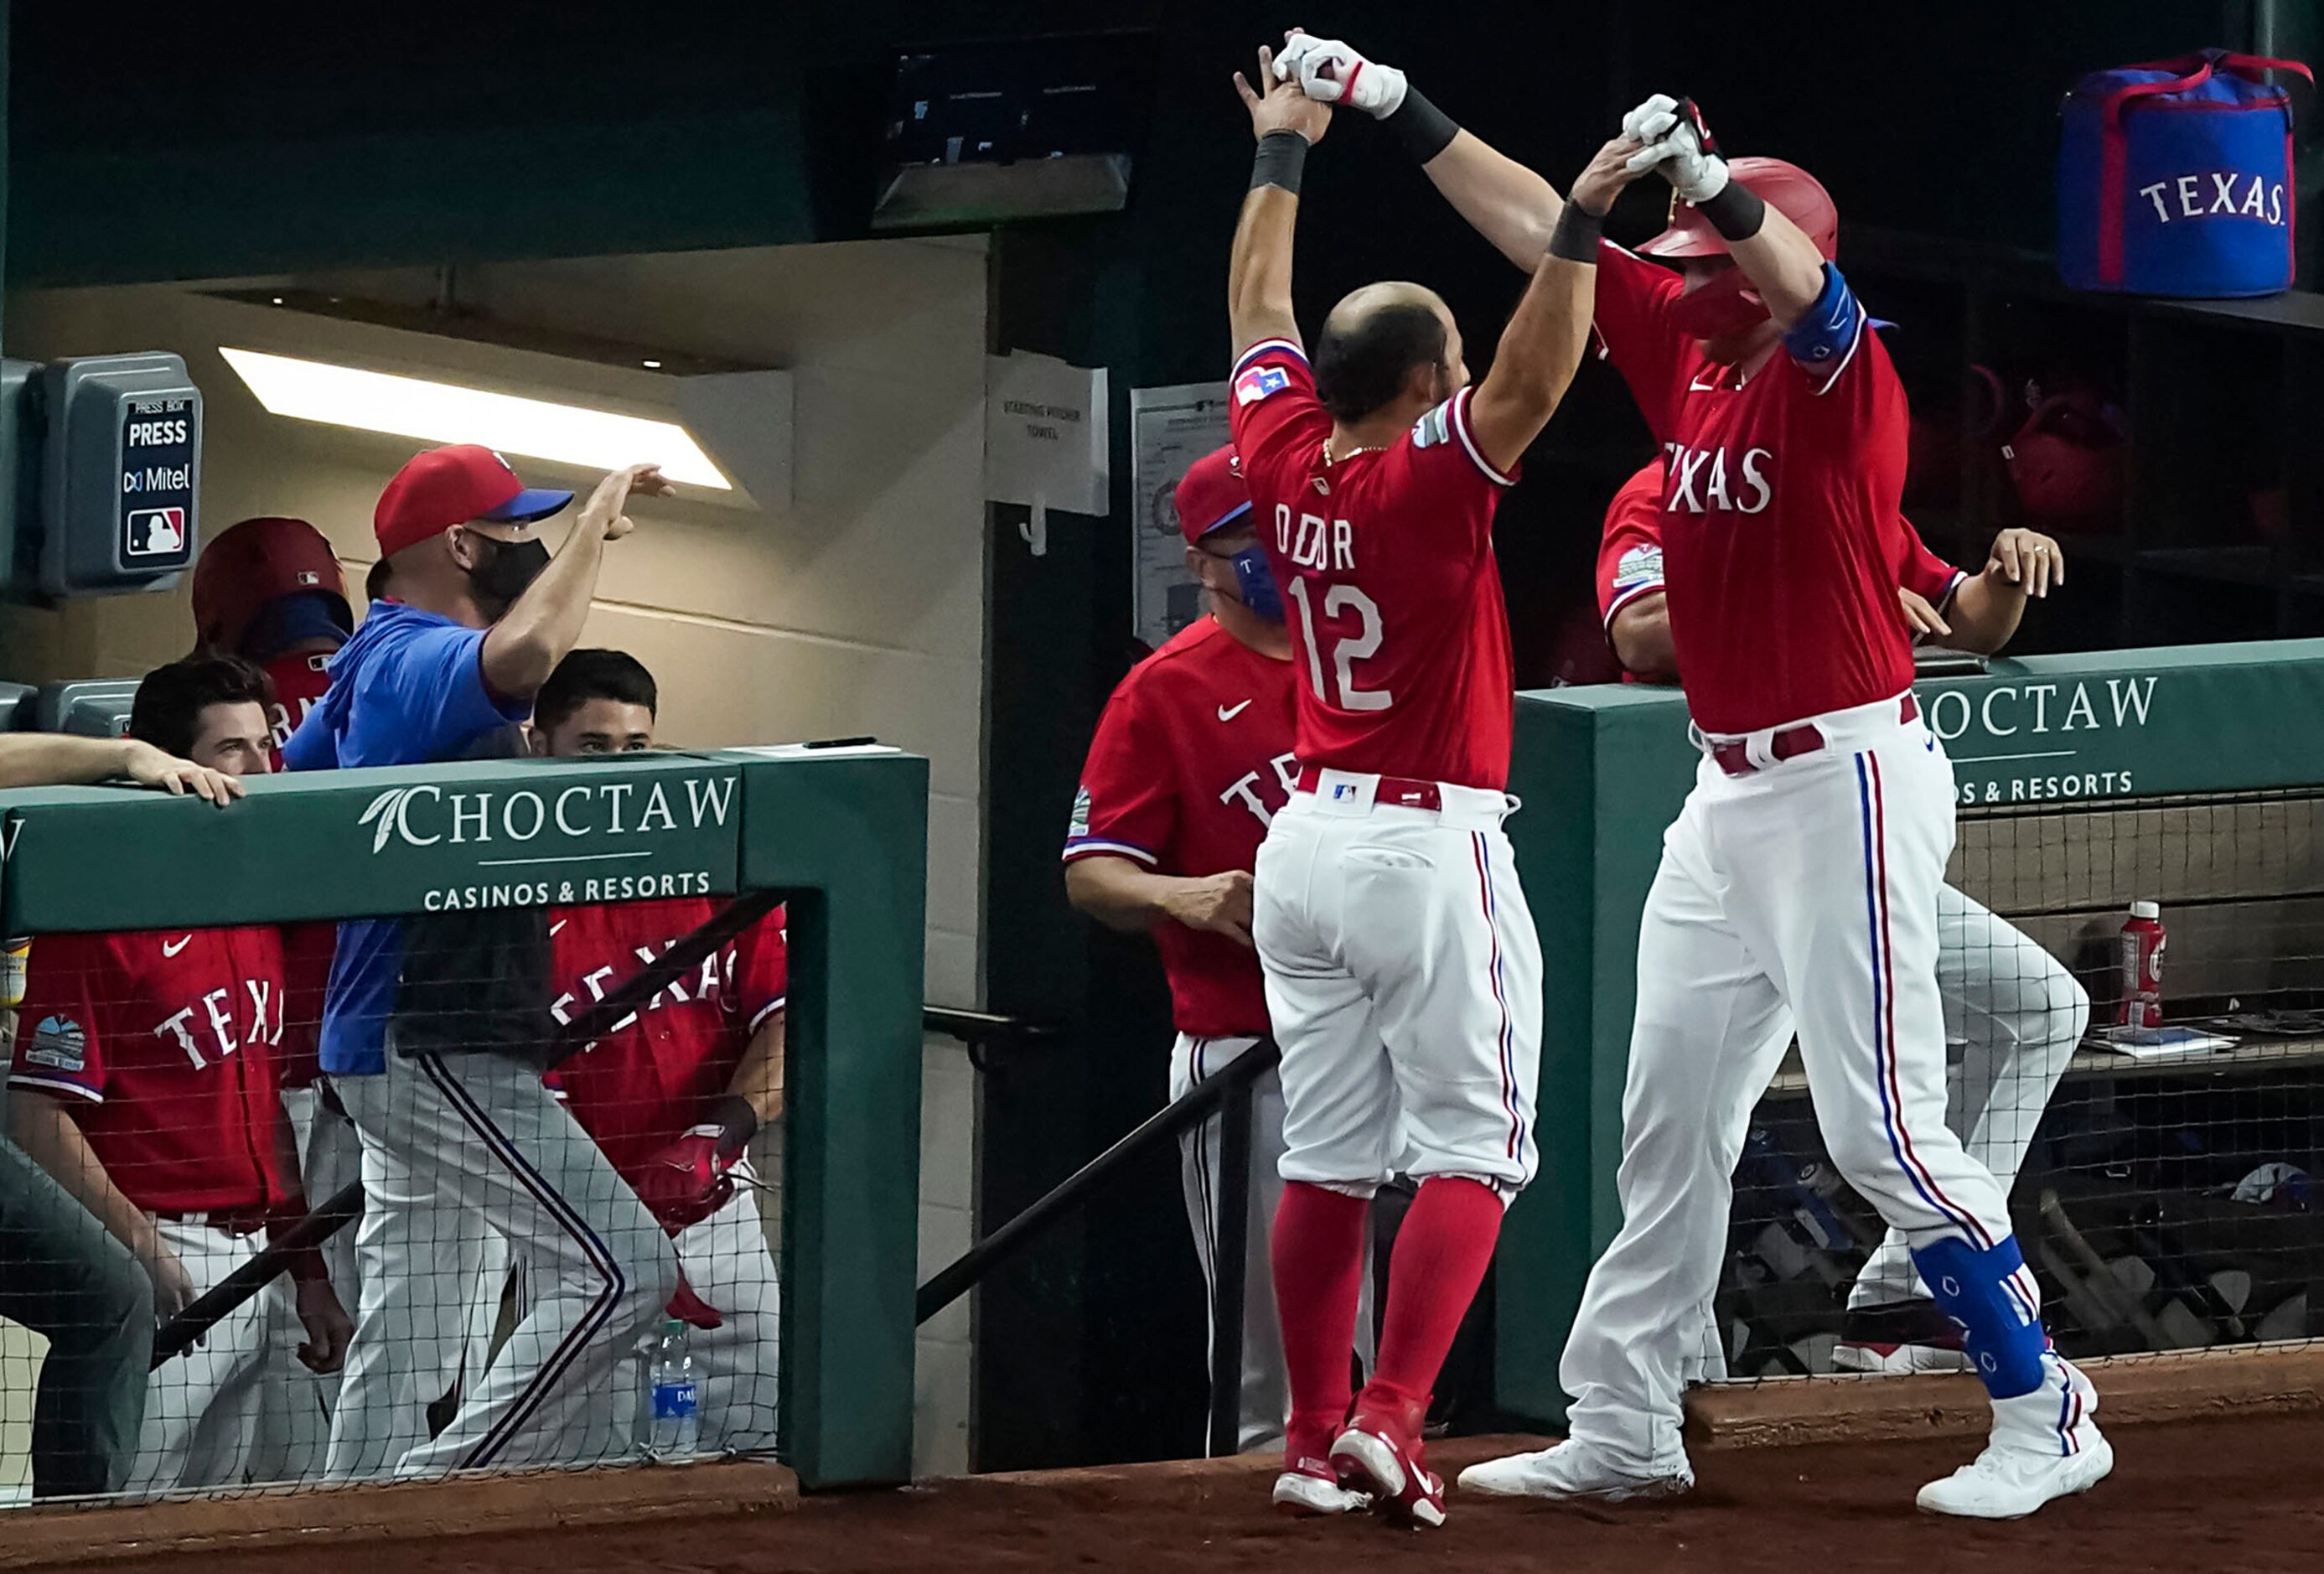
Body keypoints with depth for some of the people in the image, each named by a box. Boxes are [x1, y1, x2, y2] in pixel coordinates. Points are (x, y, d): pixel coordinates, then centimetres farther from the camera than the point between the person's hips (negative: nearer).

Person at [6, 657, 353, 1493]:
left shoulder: (259, 910, 14)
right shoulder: (99, 917, -10)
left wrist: (309, 1274, 19)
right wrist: (143, 1250, -19)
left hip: (261, 1263, 8)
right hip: (167, 1267, -8)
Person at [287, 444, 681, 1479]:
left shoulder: (372, 663, 16)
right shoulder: (423, 659, -16)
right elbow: (526, 653, -39)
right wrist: (597, 521, -26)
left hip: (392, 1044, 11)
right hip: (439, 1052, -11)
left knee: (403, 1311, 12)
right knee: (623, 1271, -16)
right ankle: (443, 1496, -18)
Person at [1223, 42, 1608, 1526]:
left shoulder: (1284, 462, 2)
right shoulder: (1432, 477, -15)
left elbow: (1261, 310, 16)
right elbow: (1537, 374, -28)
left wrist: (1281, 154, 25)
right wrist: (1582, 222, -32)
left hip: (1307, 845, 7)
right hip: (1433, 848, -7)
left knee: (1329, 1160, 10)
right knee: (1468, 1150, -2)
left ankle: (1316, 1442, 11)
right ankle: (1390, 1419, -14)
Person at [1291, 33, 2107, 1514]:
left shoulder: (1841, 377, -14)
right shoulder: (1685, 351, 8)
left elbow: (1804, 283, -36)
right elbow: (1536, 226, 11)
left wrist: (1709, 181, -54)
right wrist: (1400, 109, 8)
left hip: (1847, 783, -9)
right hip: (1728, 794, 9)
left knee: (1886, 1127, -11)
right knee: (1667, 1126, 12)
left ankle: (2046, 1417, -2)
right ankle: (1623, 1428, 20)